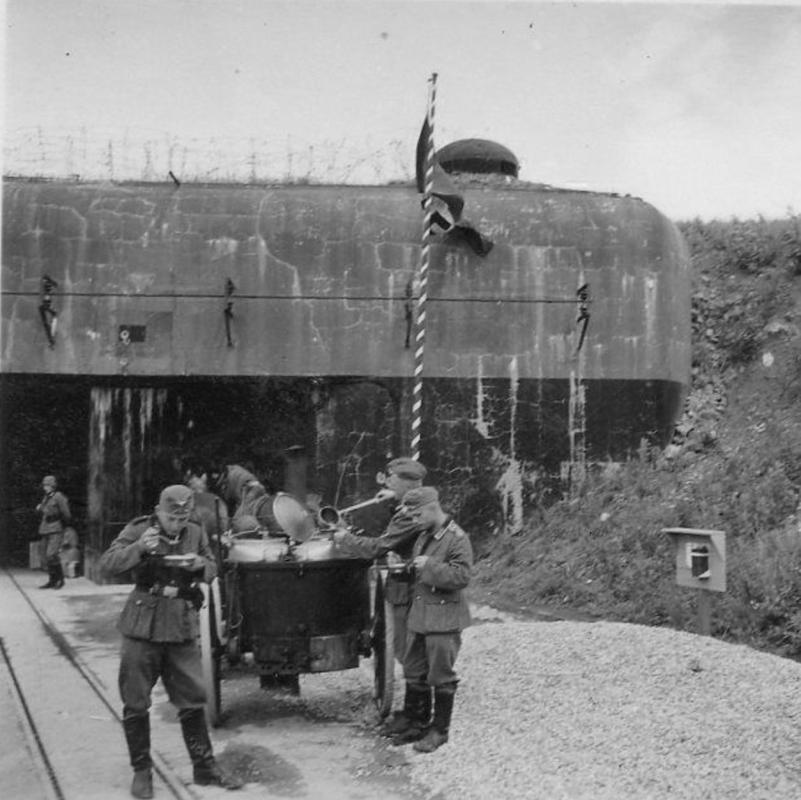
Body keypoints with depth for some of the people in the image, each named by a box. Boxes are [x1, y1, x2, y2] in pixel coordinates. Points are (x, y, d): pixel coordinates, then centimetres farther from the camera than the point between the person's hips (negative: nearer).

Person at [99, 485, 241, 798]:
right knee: (136, 703, 3)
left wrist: (201, 564, -9)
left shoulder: (195, 533, 5)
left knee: (193, 700, 7)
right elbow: (107, 565, -11)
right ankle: (141, 770, 18)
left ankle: (204, 766, 20)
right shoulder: (138, 530, -5)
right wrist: (139, 548, -26)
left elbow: (213, 570, 15)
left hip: (182, 629, 3)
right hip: (143, 627, -2)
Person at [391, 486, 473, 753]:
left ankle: (439, 730, 13)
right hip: (418, 615, 8)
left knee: (441, 676, 2)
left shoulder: (457, 539, -12)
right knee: (414, 674, 13)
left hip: (443, 618, -8)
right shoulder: (423, 537, 14)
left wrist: (430, 566, -21)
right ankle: (418, 724, 26)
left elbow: (461, 576, -21)